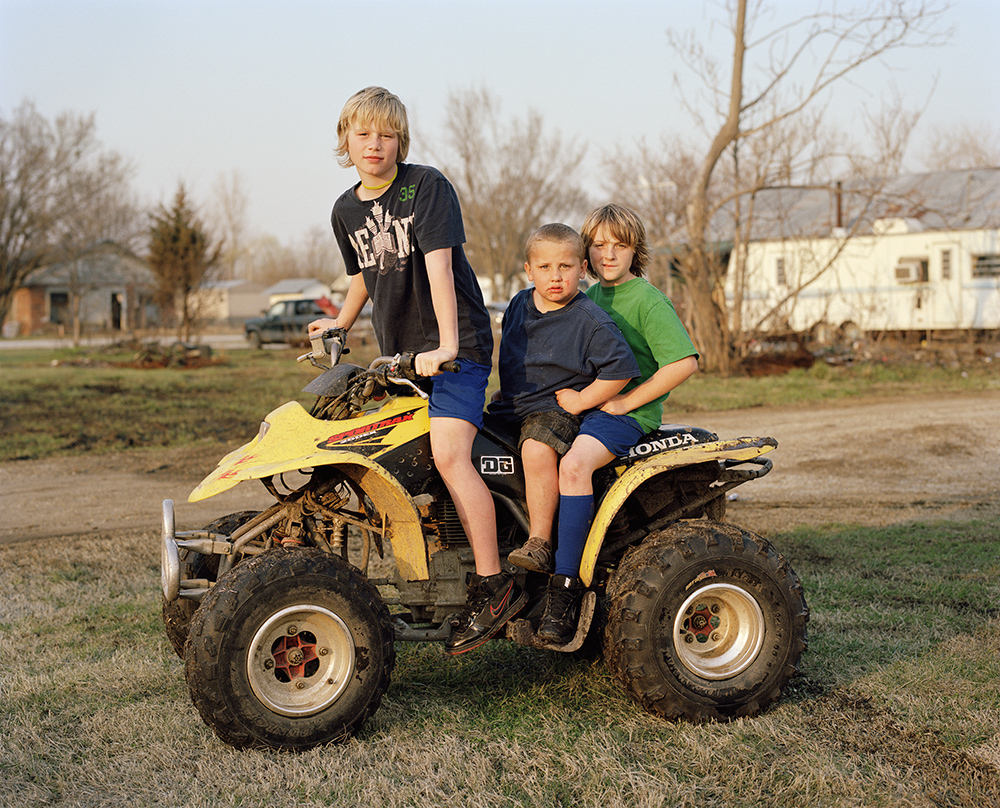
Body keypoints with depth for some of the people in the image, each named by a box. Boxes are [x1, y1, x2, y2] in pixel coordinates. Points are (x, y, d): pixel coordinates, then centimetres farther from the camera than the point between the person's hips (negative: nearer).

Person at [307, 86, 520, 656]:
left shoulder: (427, 186, -9)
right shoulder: (346, 210, 12)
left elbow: (438, 263, -21)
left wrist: (447, 343, -30)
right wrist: (340, 323, 28)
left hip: (456, 345, -8)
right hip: (396, 352, 8)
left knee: (448, 451, -25)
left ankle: (494, 585, -20)